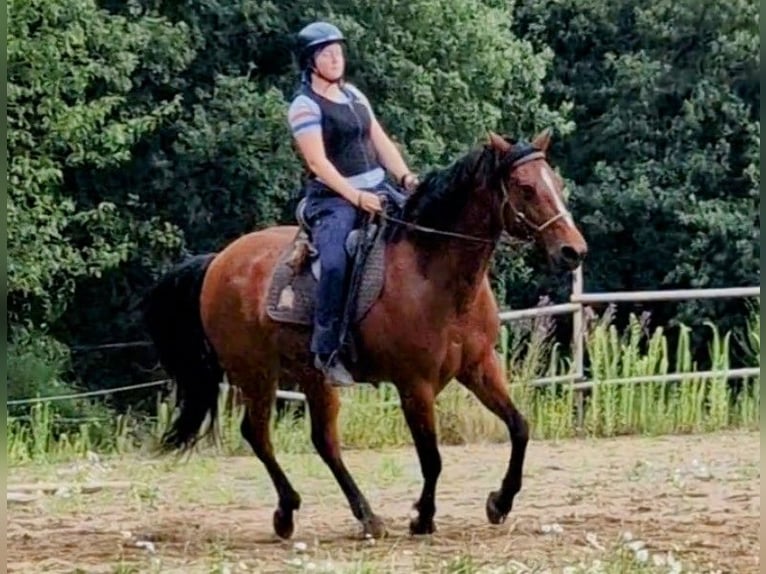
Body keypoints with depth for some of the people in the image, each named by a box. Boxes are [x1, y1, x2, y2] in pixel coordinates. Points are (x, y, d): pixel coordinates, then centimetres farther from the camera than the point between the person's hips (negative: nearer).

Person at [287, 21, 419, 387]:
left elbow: (380, 141, 14)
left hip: (378, 188, 8)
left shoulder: (353, 95, 15)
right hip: (333, 198, -8)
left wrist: (405, 177, -2)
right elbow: (318, 162, -15)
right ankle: (326, 351, -26)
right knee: (335, 262, -31)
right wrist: (356, 197, -22)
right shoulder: (305, 106, -7)